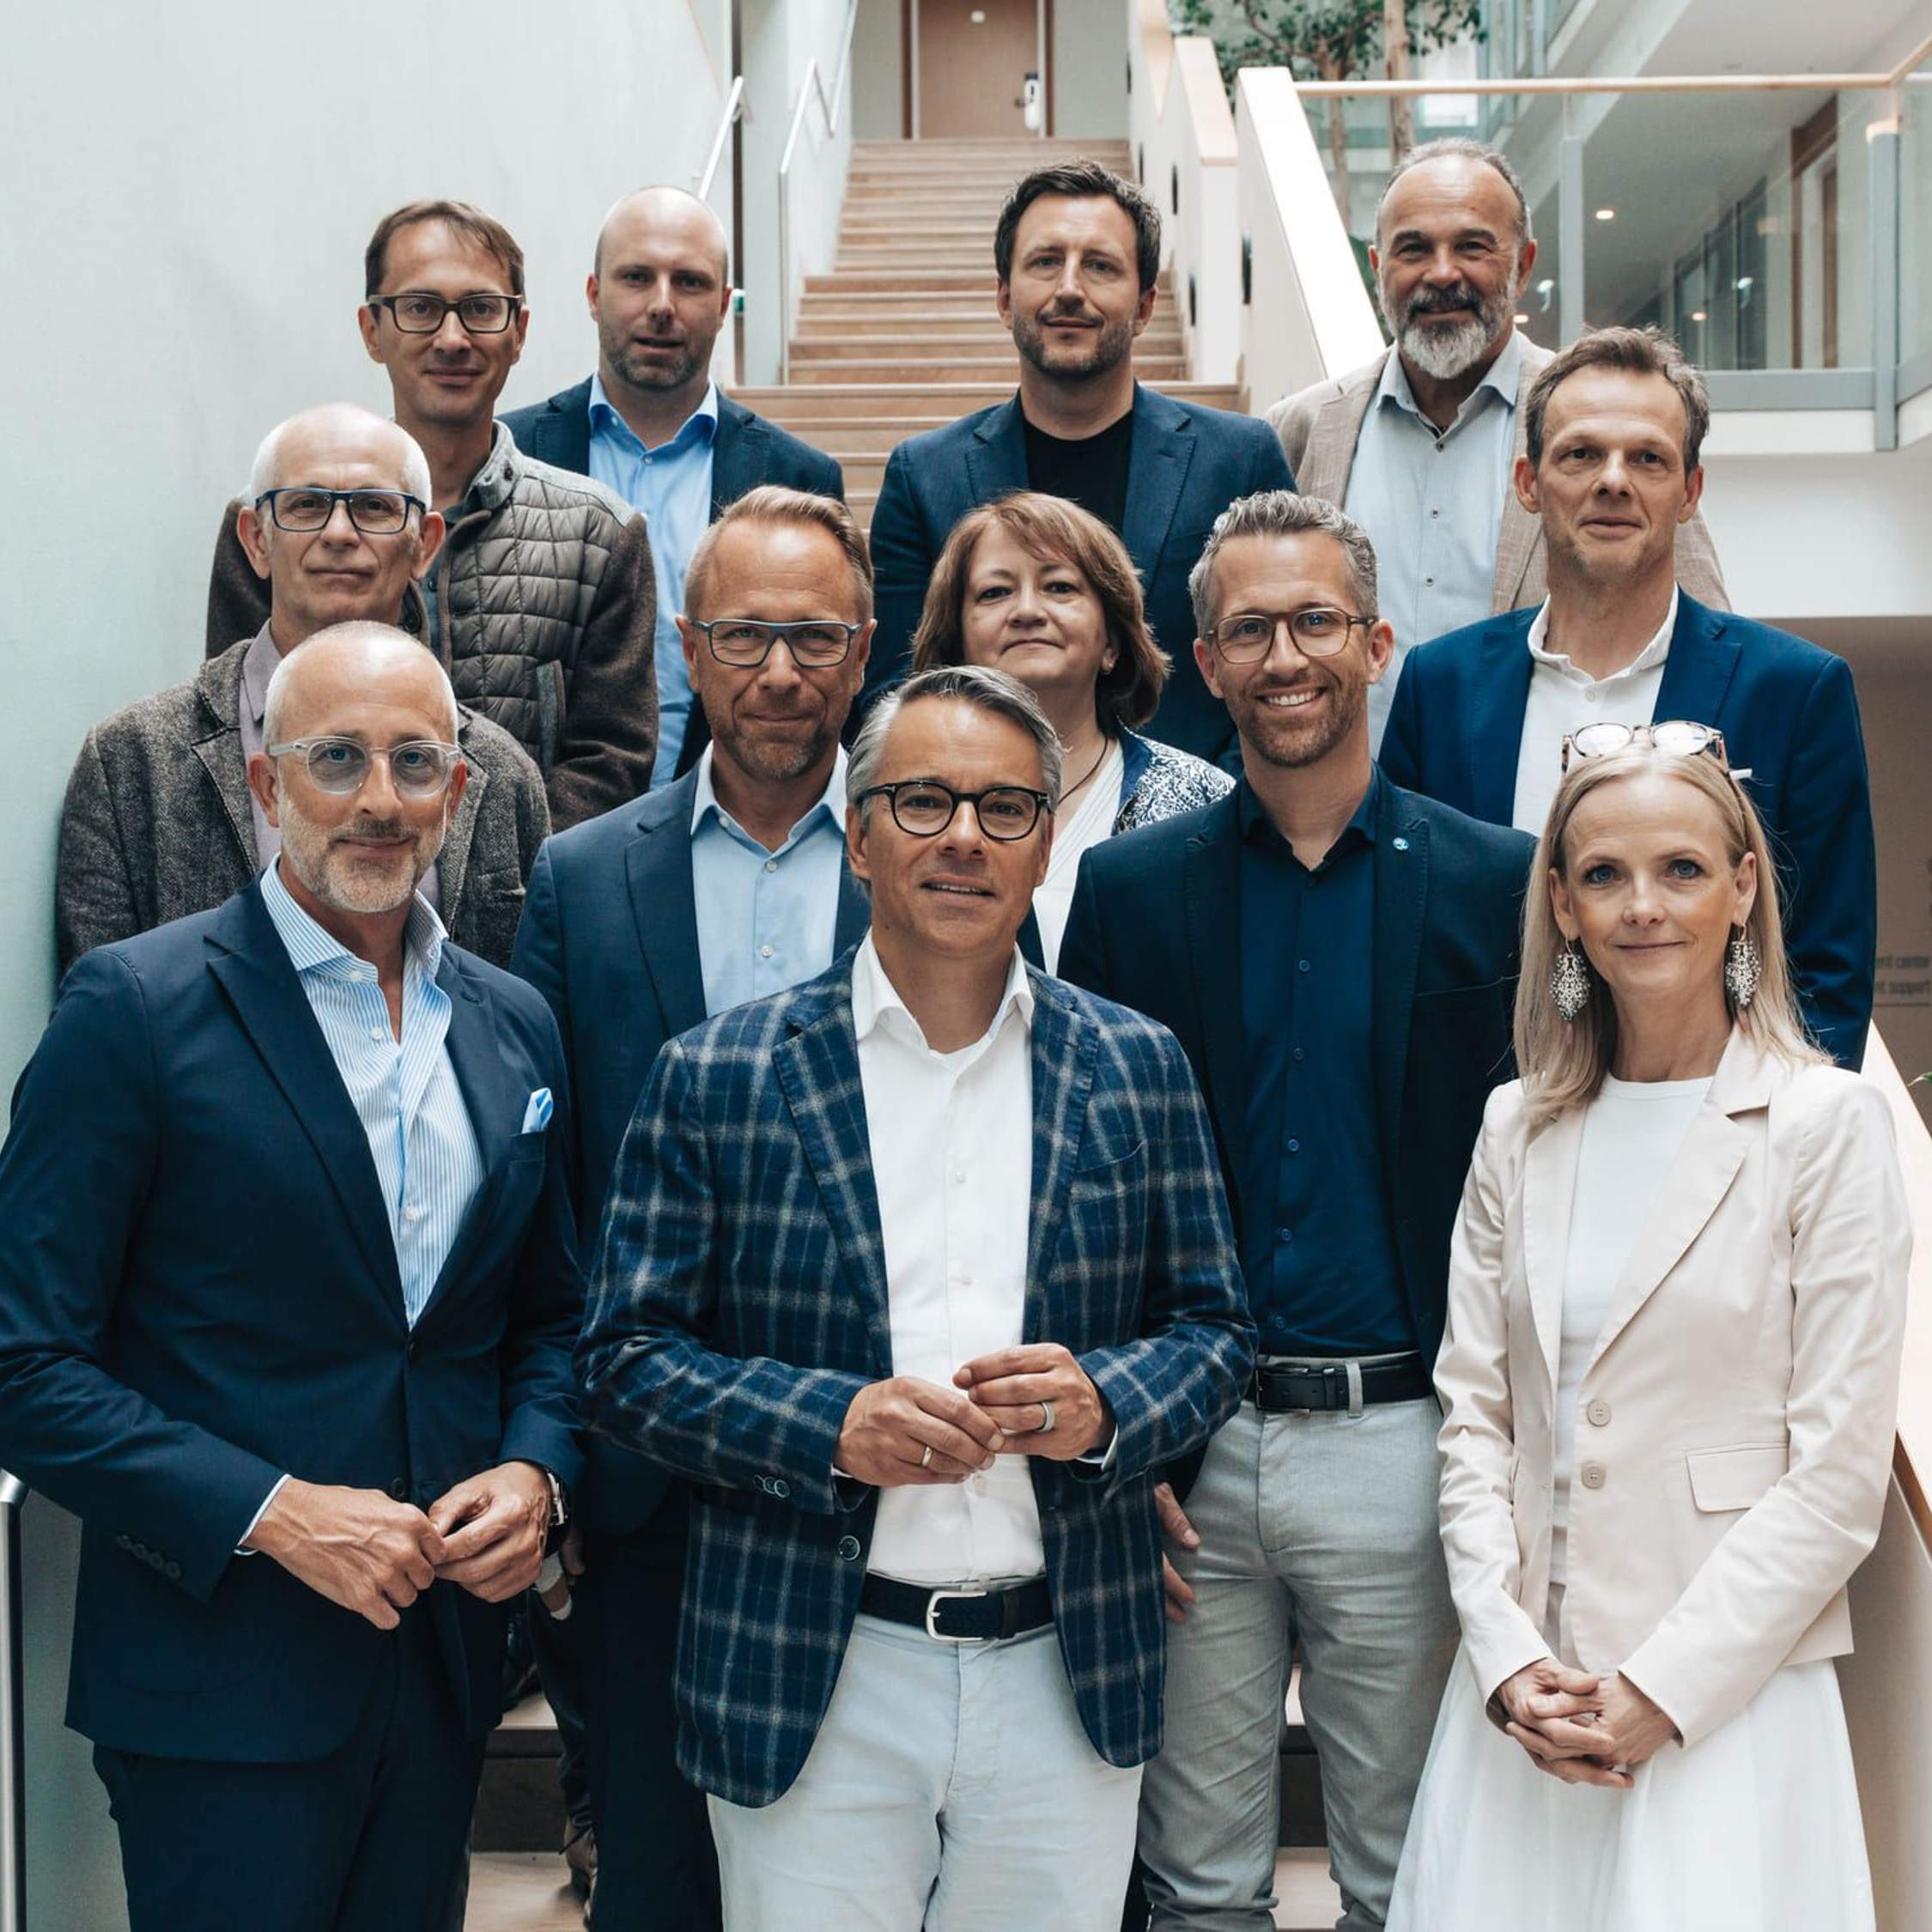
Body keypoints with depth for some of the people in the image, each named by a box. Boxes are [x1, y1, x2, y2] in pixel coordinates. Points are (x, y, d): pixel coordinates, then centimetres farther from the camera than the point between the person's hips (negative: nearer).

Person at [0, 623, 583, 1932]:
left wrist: (534, 1472, -4)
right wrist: (270, 1513, -18)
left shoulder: (515, 1027, 8)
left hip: (445, 1662, 5)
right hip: (224, 1680, -5)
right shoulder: (137, 1009, -9)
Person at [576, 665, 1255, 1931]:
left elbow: (1217, 1328, 8)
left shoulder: (1140, 1070, 5)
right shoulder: (718, 1079, -1)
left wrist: (1105, 1403, -14)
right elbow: (625, 1356, -2)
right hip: (809, 1687, -2)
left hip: (1070, 1678, 2)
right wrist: (828, 1424, -18)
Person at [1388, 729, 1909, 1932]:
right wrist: (1507, 1655, -5)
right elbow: (1473, 1409, 7)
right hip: (1522, 1696, 4)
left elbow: (1839, 1474, -9)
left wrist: (1658, 1688, -11)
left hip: (1728, 1696, -3)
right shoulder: (1520, 1128, 6)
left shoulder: (1829, 1122, -6)